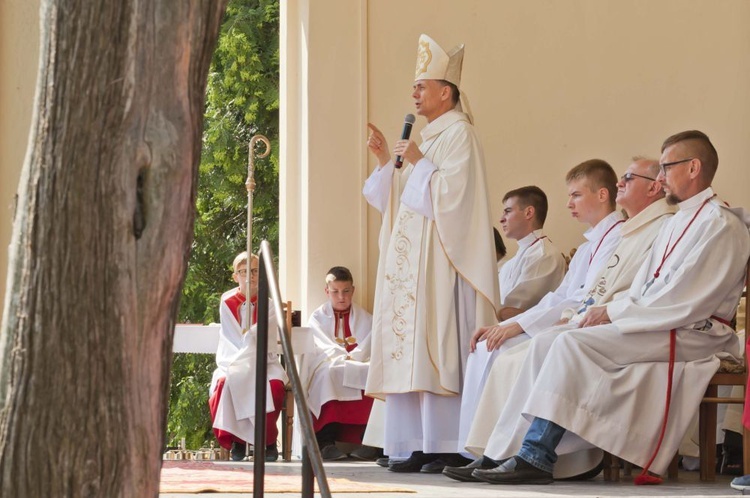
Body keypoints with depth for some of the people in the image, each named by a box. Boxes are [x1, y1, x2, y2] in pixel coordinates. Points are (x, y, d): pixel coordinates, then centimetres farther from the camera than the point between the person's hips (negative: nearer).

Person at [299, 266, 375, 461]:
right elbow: (323, 348, -1)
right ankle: (327, 441, -44)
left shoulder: (365, 319, 20)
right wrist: (344, 359, -18)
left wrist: (350, 359, -15)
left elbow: (367, 349, 4)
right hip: (326, 367, -2)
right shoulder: (318, 318, 15)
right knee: (330, 374, -38)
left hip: (359, 367, 2)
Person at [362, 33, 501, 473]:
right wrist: (387, 162, 12)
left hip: (439, 261, -9)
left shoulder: (459, 134, -5)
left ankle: (447, 447, -13)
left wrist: (418, 163, -9)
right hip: (410, 260, 9)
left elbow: (452, 194, -17)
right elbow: (400, 202, 23)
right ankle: (418, 446, 3)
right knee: (409, 350, 3)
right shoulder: (428, 137, 21)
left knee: (438, 348, -13)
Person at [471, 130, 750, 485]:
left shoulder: (721, 225, -9)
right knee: (544, 346, -6)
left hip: (692, 334, -9)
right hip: (656, 325, 9)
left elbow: (686, 301, -18)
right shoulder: (677, 223, 21)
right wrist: (607, 310, -1)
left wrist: (615, 312, -15)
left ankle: (535, 457, -24)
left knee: (574, 344, -25)